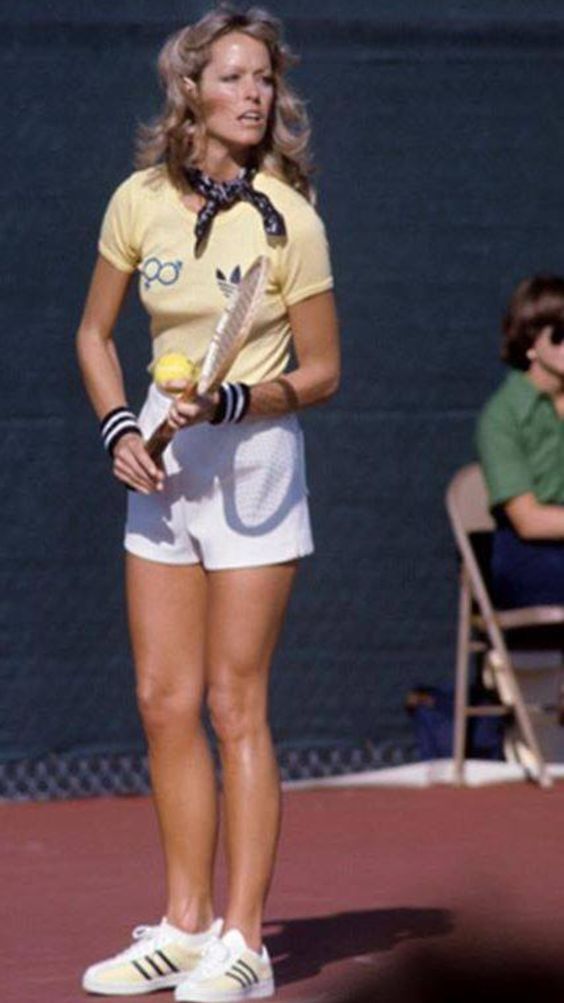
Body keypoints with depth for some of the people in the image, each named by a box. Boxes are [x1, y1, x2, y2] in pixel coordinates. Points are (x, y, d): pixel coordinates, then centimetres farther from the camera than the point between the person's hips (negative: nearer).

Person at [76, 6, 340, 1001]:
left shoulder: (288, 217, -12)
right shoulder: (139, 201, -1)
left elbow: (320, 373, -6)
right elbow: (95, 333, 12)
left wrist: (229, 404, -21)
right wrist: (119, 428, -2)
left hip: (253, 460, -5)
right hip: (161, 460, 5)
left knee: (233, 702, -5)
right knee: (164, 701, 6)